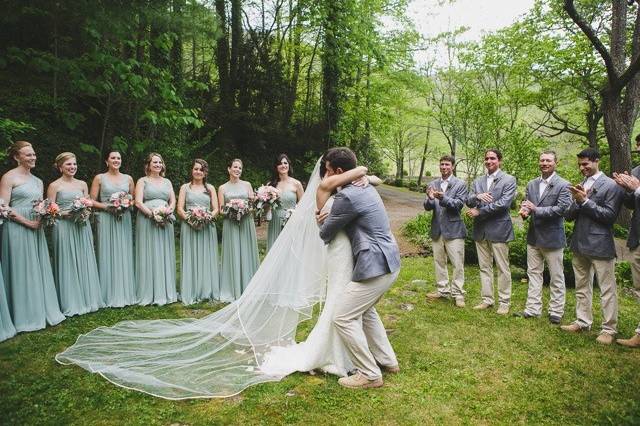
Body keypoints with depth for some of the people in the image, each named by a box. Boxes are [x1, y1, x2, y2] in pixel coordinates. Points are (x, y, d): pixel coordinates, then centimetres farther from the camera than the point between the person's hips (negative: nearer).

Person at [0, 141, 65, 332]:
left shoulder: (38, 181, 15)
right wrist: (27, 222, -17)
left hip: (36, 230, 7)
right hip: (17, 229, -6)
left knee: (39, 271, 10)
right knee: (21, 272, 0)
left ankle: (41, 312, 20)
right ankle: (24, 317, 11)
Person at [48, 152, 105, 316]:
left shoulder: (82, 184, 12)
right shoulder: (54, 186, -1)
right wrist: (66, 214, -17)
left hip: (82, 227, 4)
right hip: (64, 228, -4)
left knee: (85, 263, 7)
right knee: (68, 264, -1)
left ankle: (88, 299, 16)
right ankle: (70, 304, 8)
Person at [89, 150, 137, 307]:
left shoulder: (128, 178, 11)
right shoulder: (99, 178, 4)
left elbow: (134, 199, 14)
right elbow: (92, 201, 1)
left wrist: (127, 205, -6)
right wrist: (107, 207, -14)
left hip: (124, 219, 3)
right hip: (105, 219, -2)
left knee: (124, 255, 4)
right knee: (108, 255, -1)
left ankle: (125, 293, 13)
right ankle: (109, 295, 6)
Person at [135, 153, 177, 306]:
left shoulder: (167, 182, 18)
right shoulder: (142, 181, 6)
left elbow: (173, 201, 11)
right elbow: (138, 202, -5)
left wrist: (168, 210, -9)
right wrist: (152, 213, -16)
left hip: (165, 222, 4)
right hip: (147, 222, -4)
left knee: (165, 256, 5)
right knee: (149, 256, -3)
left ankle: (166, 292, 12)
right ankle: (149, 294, 2)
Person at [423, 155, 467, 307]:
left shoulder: (460, 184, -3)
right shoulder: (433, 184, 8)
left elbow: (459, 204, -14)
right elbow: (427, 207, 1)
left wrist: (443, 198, -29)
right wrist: (430, 199, -22)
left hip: (453, 229, -4)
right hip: (437, 229, 4)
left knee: (458, 263, -2)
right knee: (439, 262, 13)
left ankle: (458, 293, 9)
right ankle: (443, 290, 26)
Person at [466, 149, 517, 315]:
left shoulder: (509, 180, -3)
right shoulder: (478, 181, 13)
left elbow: (503, 203, -15)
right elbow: (468, 201, 5)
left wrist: (479, 211, -12)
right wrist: (477, 196, -18)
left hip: (499, 229, -5)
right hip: (481, 230, 5)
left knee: (502, 268, 2)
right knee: (484, 267, 12)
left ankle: (504, 302, 13)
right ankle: (487, 300, 22)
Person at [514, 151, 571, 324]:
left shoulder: (563, 185, -8)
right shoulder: (531, 184, 10)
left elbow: (562, 209, -17)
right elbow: (526, 204, 8)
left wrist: (536, 209, -23)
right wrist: (524, 211, -15)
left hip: (552, 237, -5)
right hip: (533, 237, 6)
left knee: (556, 277, 6)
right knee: (533, 273, 11)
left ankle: (556, 311, 17)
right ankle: (532, 309, 19)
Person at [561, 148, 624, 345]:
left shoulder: (611, 186, -7)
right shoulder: (581, 185, 10)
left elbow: (610, 216, -14)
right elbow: (569, 215, 7)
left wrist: (585, 201, -16)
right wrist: (576, 200, -11)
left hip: (600, 245, -7)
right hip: (580, 244, 7)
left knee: (607, 289, 1)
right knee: (581, 287, 16)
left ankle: (609, 329, 10)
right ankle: (582, 321, 28)